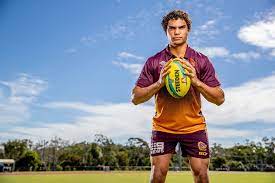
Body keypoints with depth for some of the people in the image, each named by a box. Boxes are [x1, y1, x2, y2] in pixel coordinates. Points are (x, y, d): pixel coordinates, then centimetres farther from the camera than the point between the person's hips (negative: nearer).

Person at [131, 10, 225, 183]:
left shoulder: (202, 60, 0)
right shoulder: (154, 62, -2)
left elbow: (220, 99, -3)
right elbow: (135, 98, -5)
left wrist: (196, 81, -20)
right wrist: (159, 83, -20)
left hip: (194, 127, 1)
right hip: (163, 127, 0)